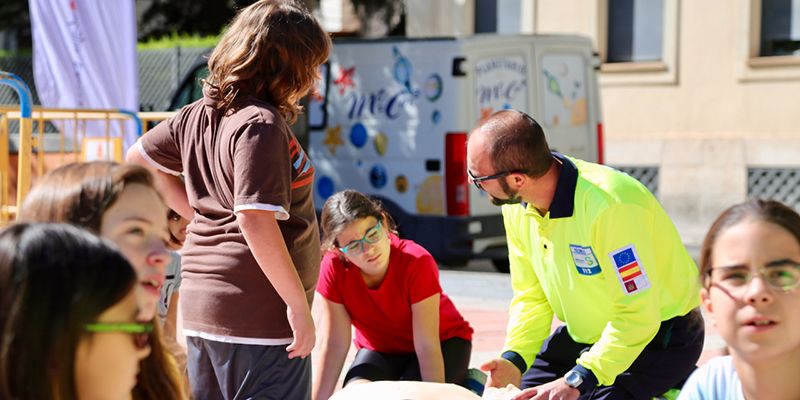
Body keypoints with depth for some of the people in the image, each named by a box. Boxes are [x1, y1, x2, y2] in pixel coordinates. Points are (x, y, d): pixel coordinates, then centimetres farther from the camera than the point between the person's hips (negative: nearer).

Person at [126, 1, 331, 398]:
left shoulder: (199, 114, 9)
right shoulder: (261, 126, -16)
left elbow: (139, 157, 24)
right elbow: (255, 220, -25)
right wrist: (299, 305, -19)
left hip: (201, 310, 9)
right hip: (258, 316, -9)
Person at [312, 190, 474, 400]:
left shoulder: (417, 262, -32)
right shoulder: (334, 267, -24)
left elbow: (427, 347, -31)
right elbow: (333, 345, -20)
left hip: (443, 341, -2)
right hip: (380, 348, 2)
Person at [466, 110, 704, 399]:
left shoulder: (610, 206, -34)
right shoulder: (516, 206, -9)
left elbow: (638, 316, -32)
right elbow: (531, 296, -1)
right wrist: (513, 360, -17)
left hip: (659, 336, -7)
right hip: (585, 334, 7)